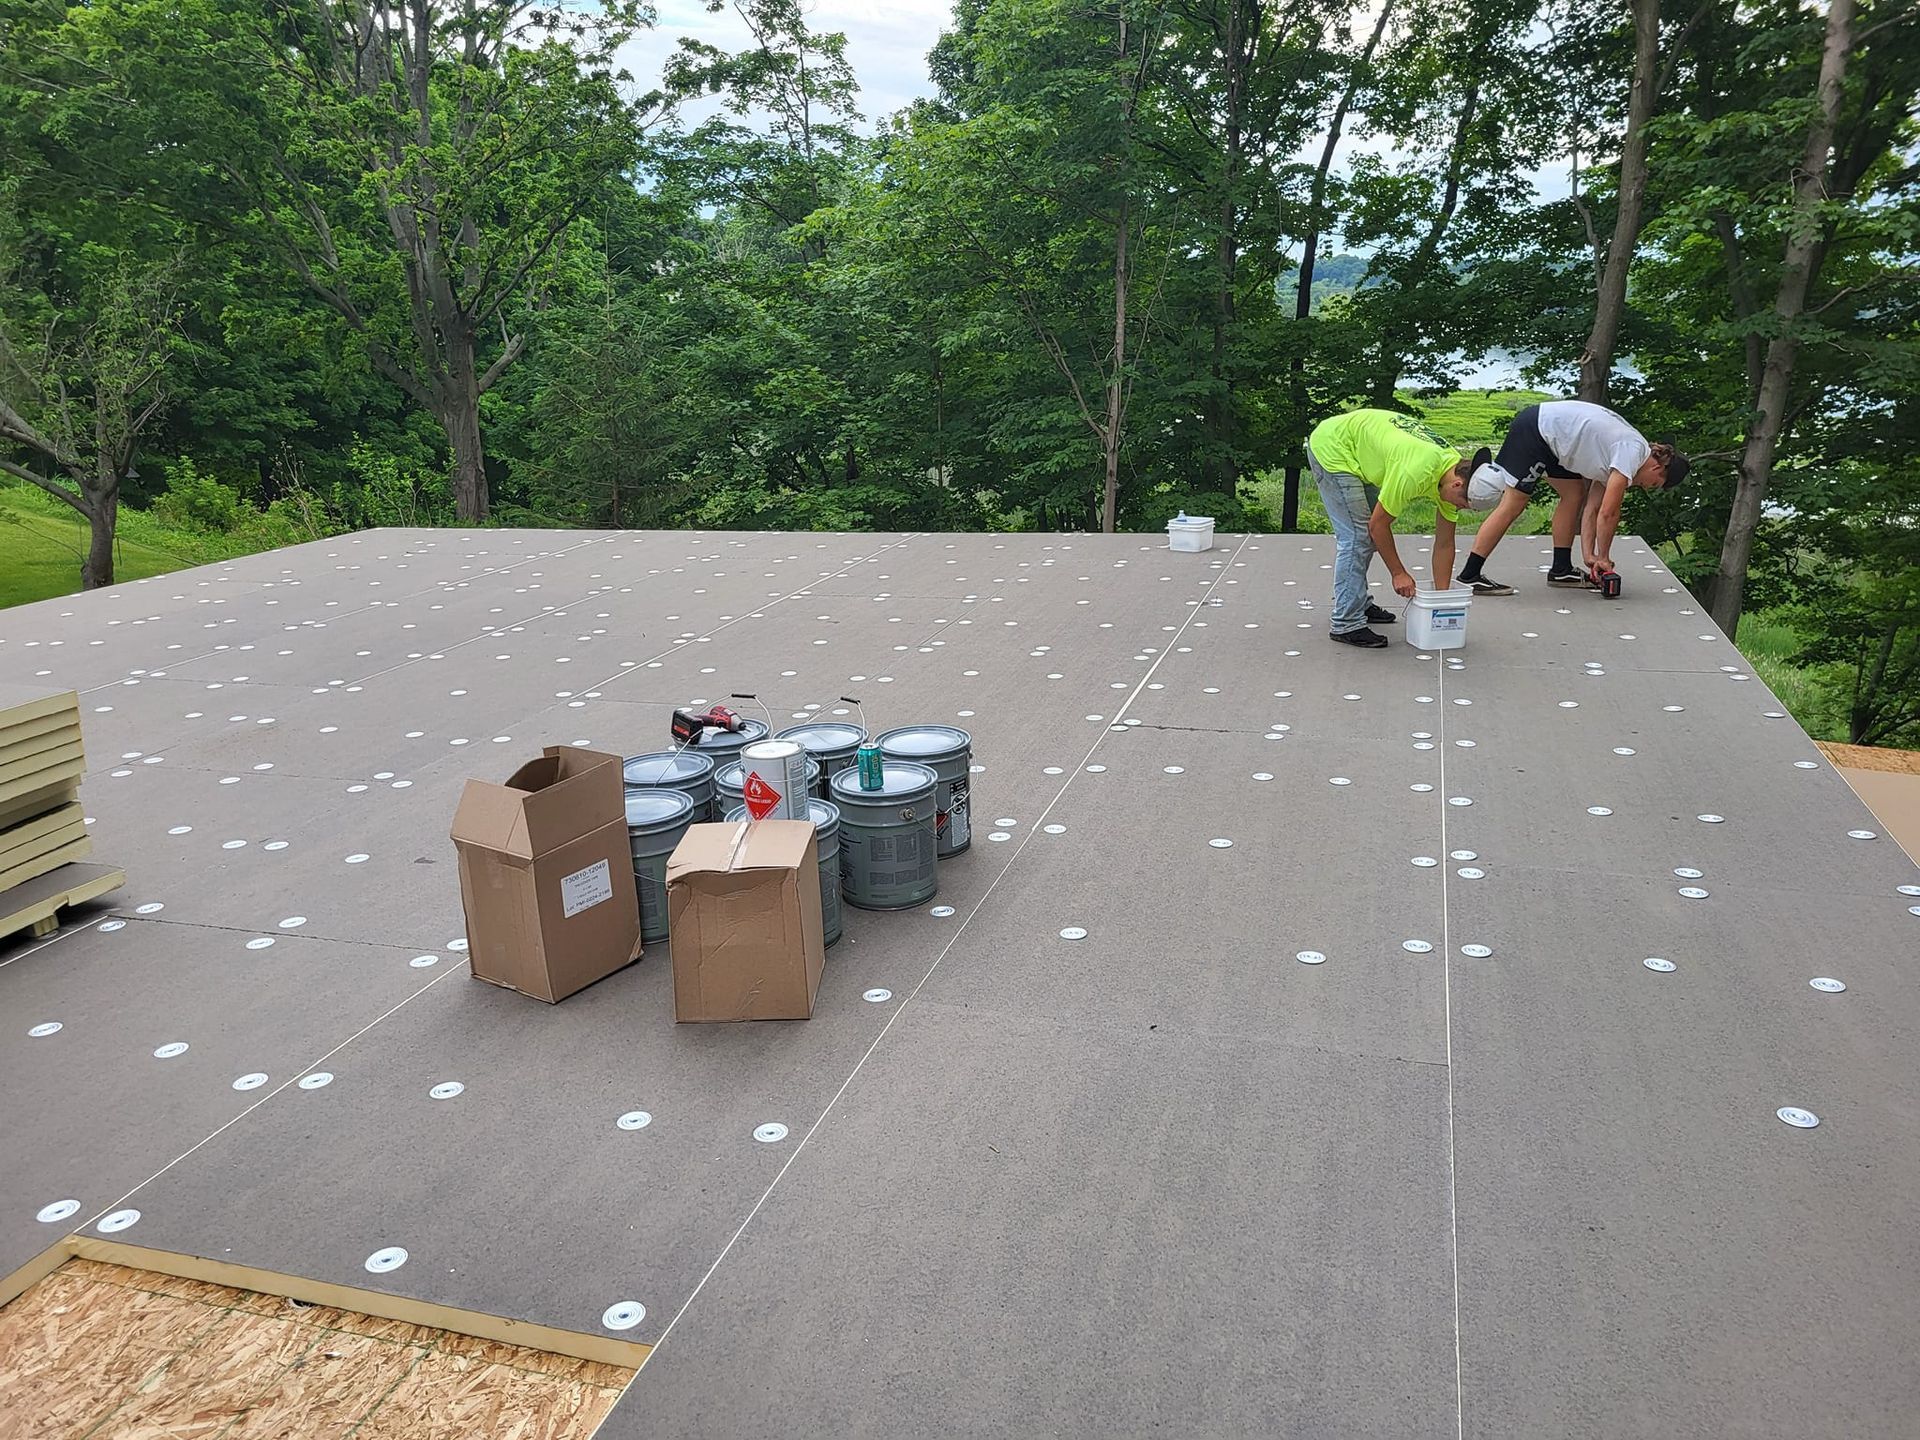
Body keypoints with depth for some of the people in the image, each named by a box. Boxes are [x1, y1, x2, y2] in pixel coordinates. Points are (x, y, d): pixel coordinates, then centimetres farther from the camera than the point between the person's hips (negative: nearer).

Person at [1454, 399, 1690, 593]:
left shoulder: (1617, 454, 12)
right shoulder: (1633, 452, -14)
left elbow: (1593, 507, 10)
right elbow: (1608, 513, -17)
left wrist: (1589, 556, 3)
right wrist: (1603, 558, -5)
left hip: (1546, 435, 10)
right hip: (1533, 429, -10)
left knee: (1575, 494, 10)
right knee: (1512, 505, -10)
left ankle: (1560, 570, 14)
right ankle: (1469, 576, -10)